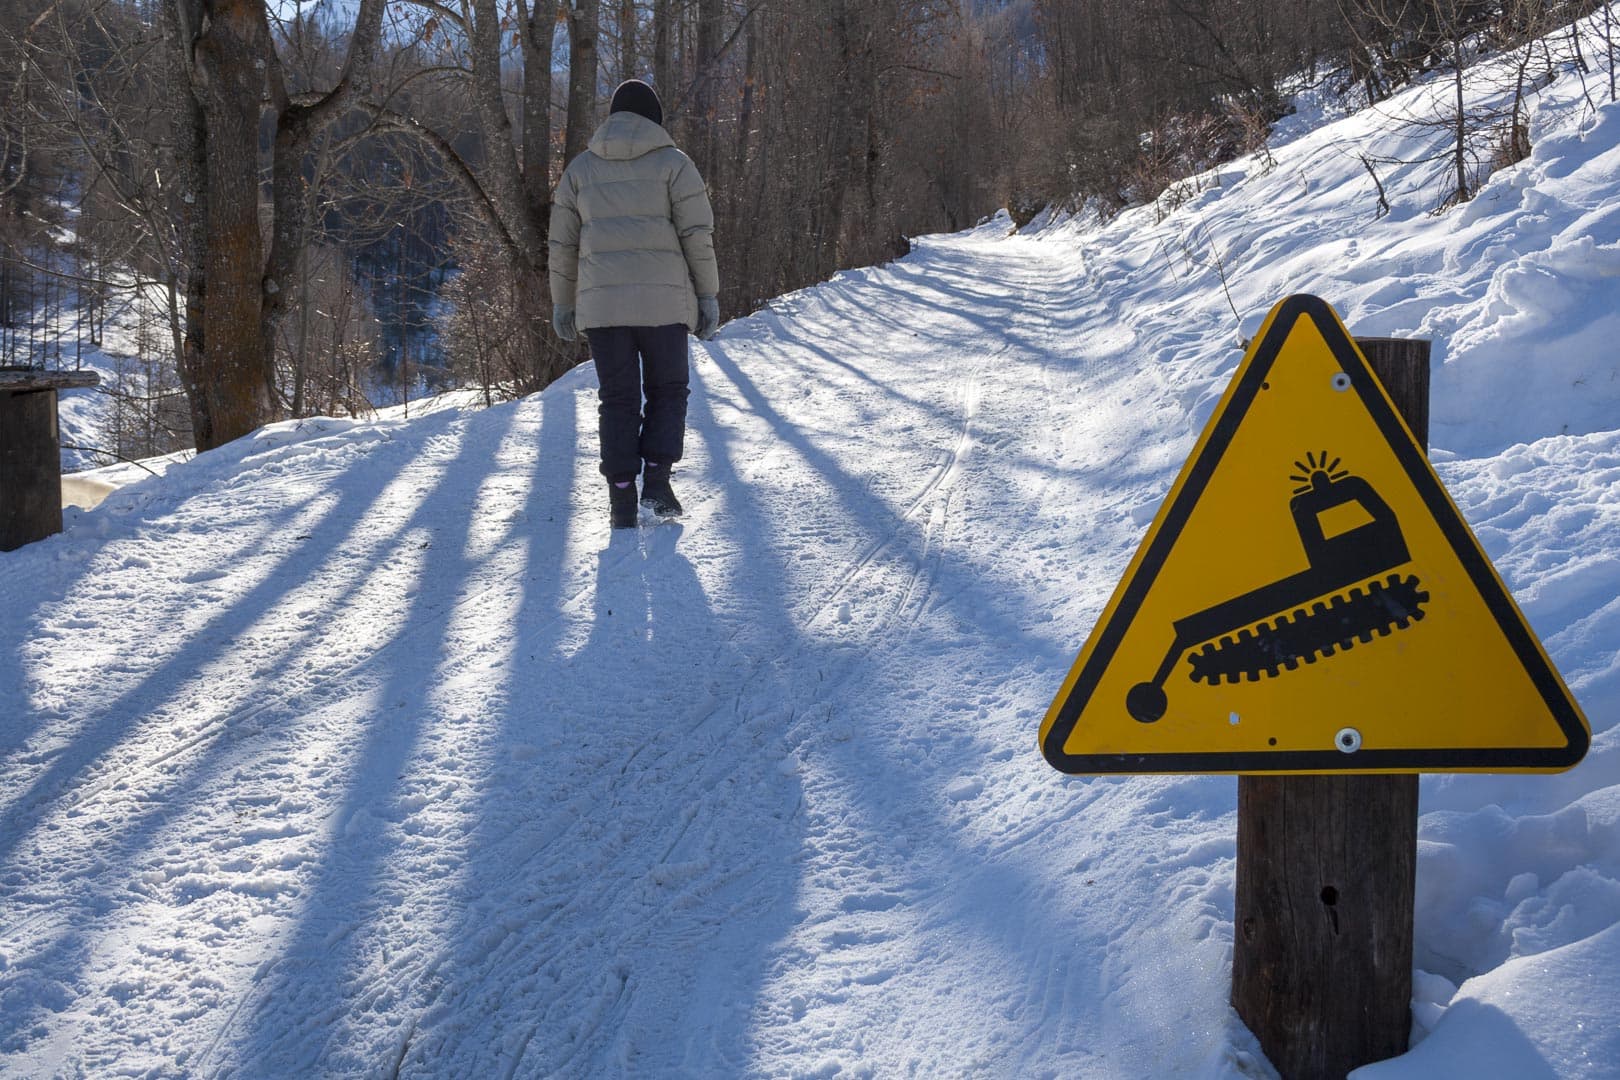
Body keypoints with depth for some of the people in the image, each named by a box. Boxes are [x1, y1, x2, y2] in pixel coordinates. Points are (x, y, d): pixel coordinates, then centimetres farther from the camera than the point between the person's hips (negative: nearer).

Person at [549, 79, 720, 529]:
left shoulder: (581, 168, 10)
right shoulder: (673, 163, 1)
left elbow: (562, 243, 10)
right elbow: (697, 235, -4)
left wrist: (563, 303, 17)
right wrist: (708, 296, 1)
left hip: (601, 305, 2)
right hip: (663, 302, -2)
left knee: (617, 399, 10)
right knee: (667, 392, 13)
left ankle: (621, 498, 4)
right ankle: (656, 480, -2)